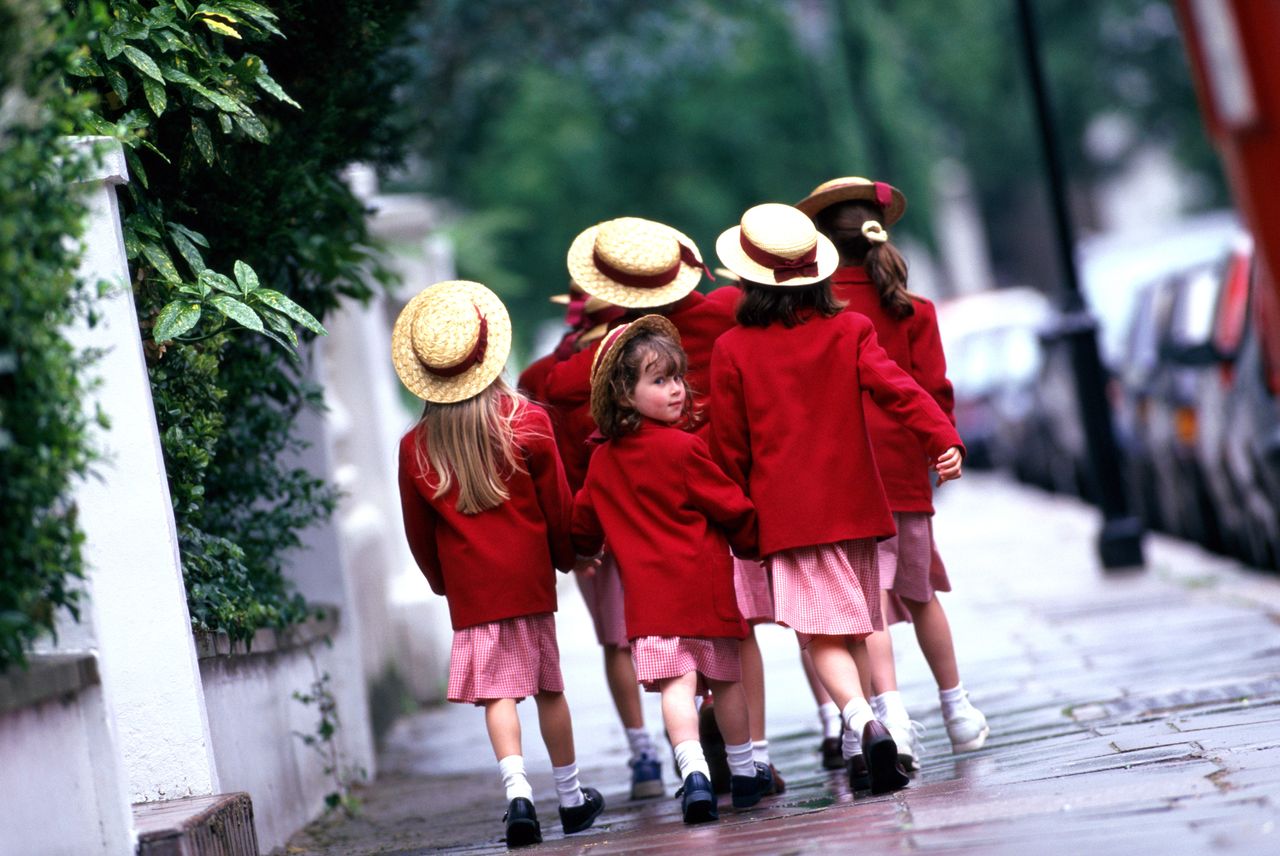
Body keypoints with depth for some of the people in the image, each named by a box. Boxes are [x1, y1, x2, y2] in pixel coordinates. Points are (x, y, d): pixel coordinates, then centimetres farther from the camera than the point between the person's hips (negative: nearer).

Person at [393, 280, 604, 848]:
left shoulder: (416, 447, -4)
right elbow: (558, 504, 1)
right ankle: (570, 795, 20)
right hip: (529, 575, 1)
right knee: (547, 686, 11)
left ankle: (518, 790, -19)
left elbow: (419, 533, 5)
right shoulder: (527, 423, -5)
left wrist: (442, 581, 21)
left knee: (496, 693, -1)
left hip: (470, 587, -1)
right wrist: (566, 558, 19)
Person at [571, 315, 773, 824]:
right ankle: (744, 772, 25)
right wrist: (751, 543, 19)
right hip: (703, 578, -3)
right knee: (725, 679, 13)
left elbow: (583, 524, 19)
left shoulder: (602, 462, 7)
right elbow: (731, 507, -1)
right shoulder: (682, 448, -9)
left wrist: (583, 553, 42)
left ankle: (694, 771, -26)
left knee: (676, 684, -7)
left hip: (646, 587, 3)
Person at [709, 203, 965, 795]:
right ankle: (863, 748, 19)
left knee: (822, 634, -6)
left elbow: (729, 446, 2)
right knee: (854, 628, 15)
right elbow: (897, 389, -13)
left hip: (787, 513, -3)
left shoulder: (733, 350, -2)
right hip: (855, 503, 3)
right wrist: (944, 438, -20)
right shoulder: (850, 331, 2)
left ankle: (861, 720, -29)